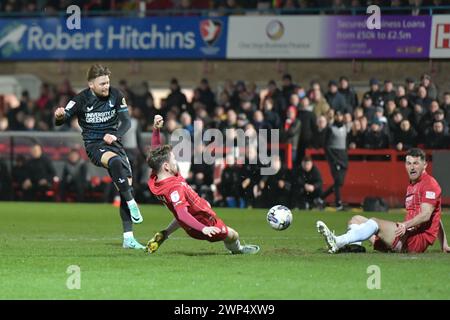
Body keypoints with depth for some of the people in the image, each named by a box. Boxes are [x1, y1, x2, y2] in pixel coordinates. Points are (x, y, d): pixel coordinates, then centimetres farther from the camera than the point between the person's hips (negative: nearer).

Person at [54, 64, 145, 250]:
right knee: (116, 161, -38)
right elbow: (60, 121, -11)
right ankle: (132, 204, -29)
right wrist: (59, 116, -35)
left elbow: (126, 121, 4)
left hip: (113, 142, 4)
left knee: (127, 186, -6)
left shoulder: (115, 95, -1)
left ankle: (128, 239, -2)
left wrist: (115, 136, -16)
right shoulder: (81, 100, -9)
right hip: (94, 145, -4)